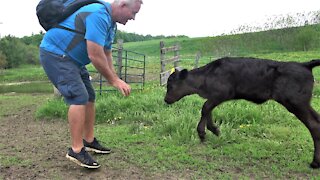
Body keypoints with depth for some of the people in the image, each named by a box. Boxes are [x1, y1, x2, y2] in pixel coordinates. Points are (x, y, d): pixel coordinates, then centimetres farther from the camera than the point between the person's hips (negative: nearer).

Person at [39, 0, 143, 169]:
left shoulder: (110, 22, 10)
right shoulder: (99, 15, -24)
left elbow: (106, 54, 15)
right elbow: (95, 55, -28)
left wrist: (115, 78, 4)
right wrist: (113, 80, -16)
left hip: (71, 58, 11)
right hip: (55, 53, -10)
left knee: (89, 97, 9)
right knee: (79, 97, -19)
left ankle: (89, 141, 19)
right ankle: (76, 150, -13)